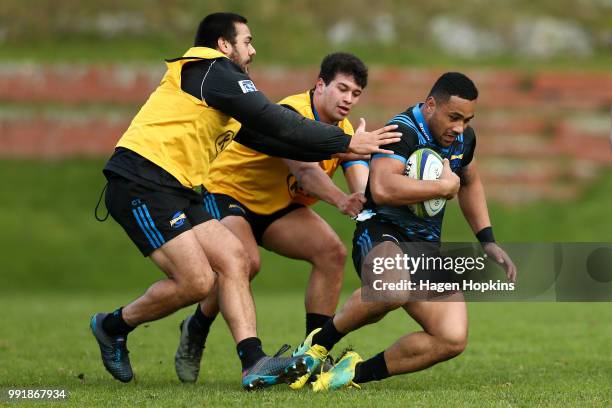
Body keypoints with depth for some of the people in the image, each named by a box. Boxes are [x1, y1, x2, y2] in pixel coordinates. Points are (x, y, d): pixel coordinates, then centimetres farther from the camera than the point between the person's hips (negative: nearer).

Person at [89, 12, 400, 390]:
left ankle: (254, 362, -9)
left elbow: (269, 138, 24)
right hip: (141, 183, -10)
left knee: (234, 260, -1)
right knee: (197, 281, -15)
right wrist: (347, 142, -8)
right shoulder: (215, 69, -6)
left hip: (173, 190, 10)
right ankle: (113, 326, 7)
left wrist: (335, 147, 18)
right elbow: (276, 123, -12)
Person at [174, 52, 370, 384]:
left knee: (332, 252, -13)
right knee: (246, 261, -33)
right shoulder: (291, 114, -27)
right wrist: (340, 200, -62)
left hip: (279, 207, 8)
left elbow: (362, 186, -16)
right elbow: (305, 170, -45)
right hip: (227, 192, -8)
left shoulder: (345, 131, -3)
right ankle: (195, 331, -7)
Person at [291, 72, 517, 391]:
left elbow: (470, 184, 32)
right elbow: (382, 189, -36)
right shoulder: (402, 131, -18)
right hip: (380, 235, -8)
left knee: (453, 339, -12)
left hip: (426, 246, 8)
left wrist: (487, 241, 24)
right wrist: (444, 186, -24)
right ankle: (319, 343, -17)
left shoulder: (463, 137, 9)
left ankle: (359, 372, 4)